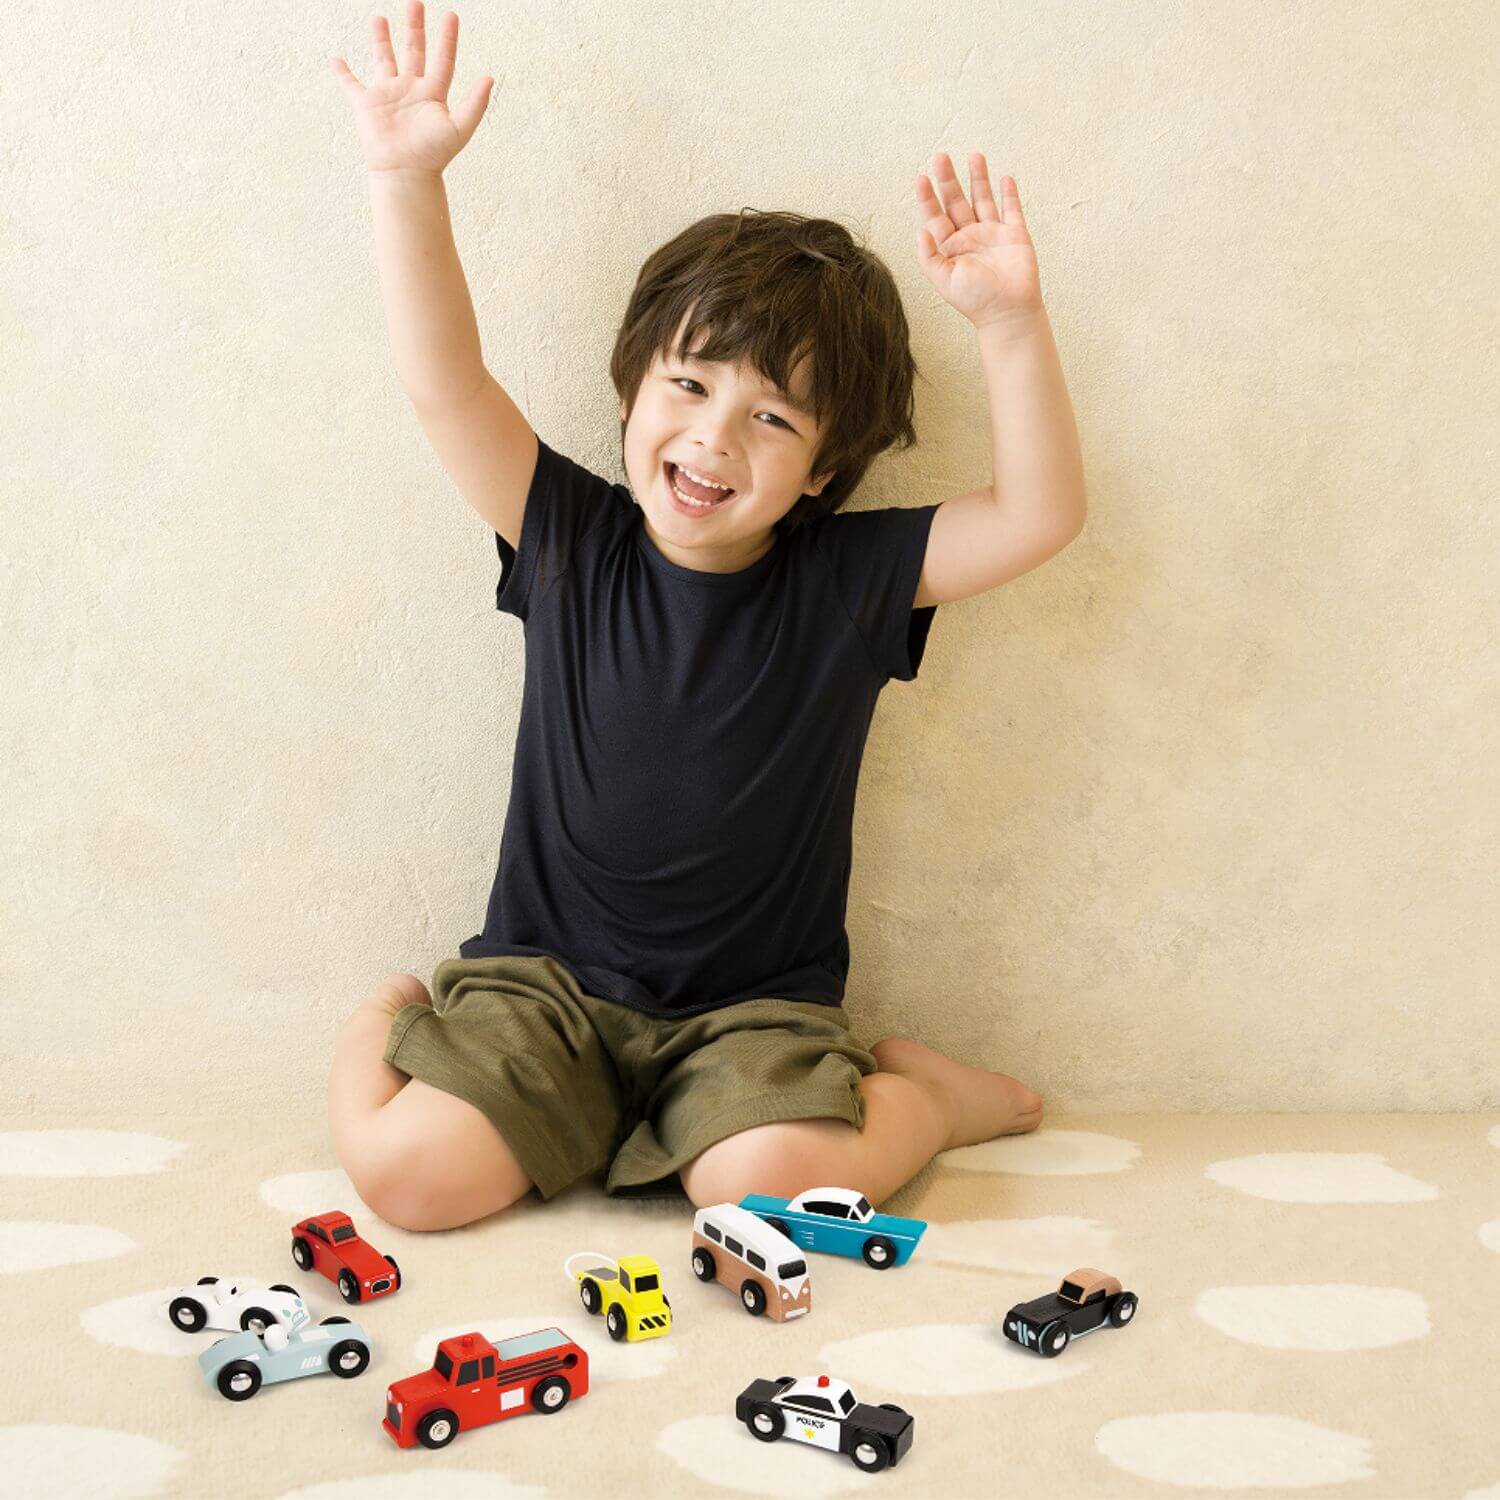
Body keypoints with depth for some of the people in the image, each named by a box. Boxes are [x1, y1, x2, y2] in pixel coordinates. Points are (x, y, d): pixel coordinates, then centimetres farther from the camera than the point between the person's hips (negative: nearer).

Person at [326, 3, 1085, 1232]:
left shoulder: (849, 579, -5)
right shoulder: (569, 540, -2)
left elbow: (1042, 516, -12)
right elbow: (447, 386, -9)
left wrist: (1011, 324, -25)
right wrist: (408, 178, -18)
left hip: (756, 1006, -1)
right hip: (547, 982, 1)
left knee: (772, 1184, -29)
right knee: (412, 1168, -21)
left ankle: (914, 1093, 5)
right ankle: (386, 1023, 15)